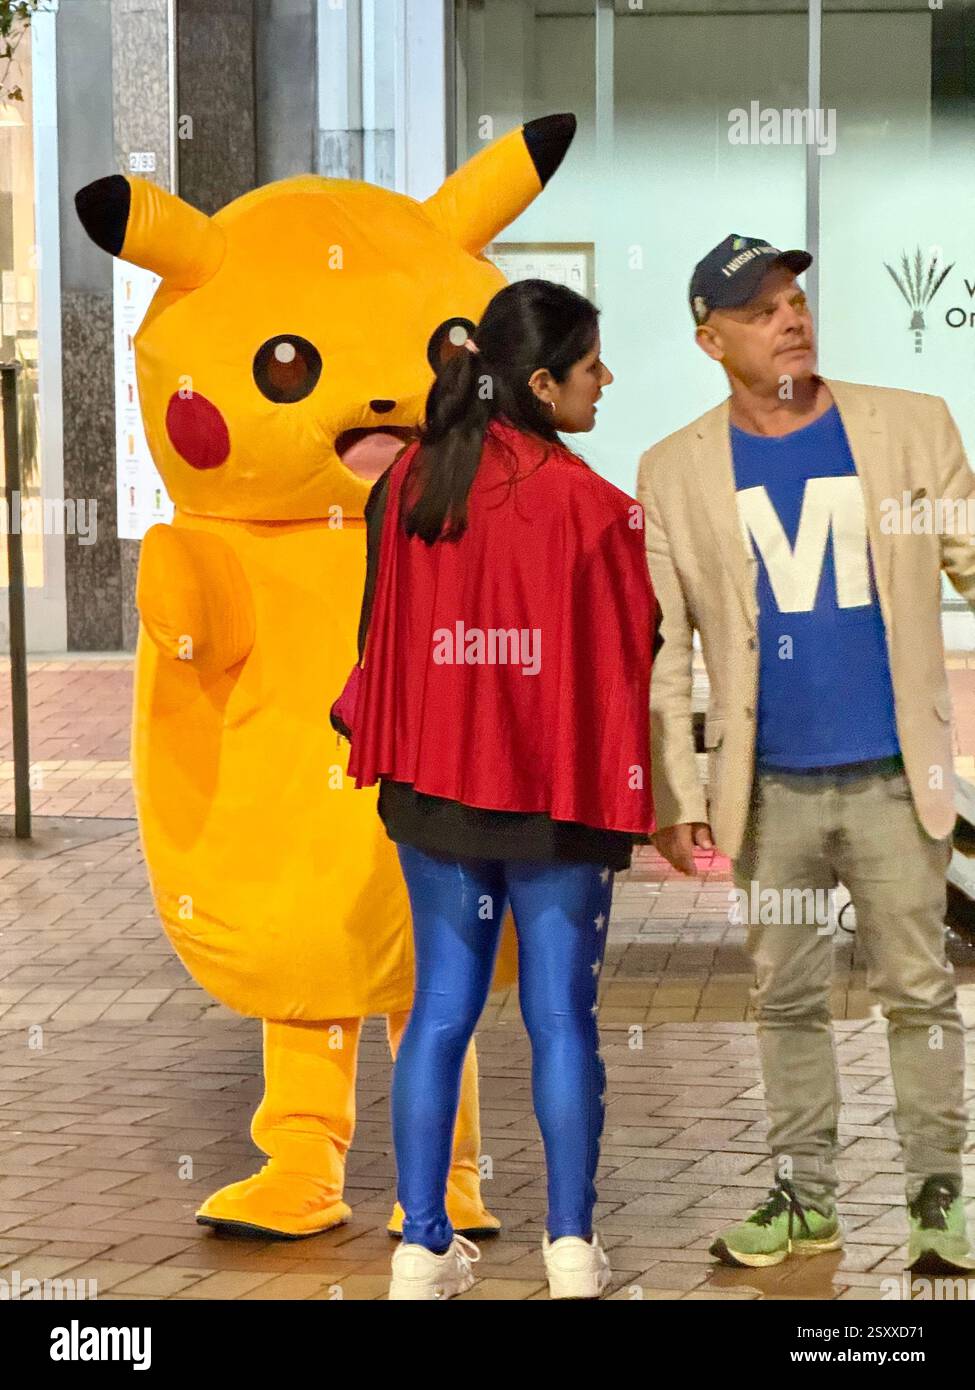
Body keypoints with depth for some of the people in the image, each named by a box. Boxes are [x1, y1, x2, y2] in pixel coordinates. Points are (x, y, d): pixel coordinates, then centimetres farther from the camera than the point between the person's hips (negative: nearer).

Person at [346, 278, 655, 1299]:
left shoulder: (407, 484, 0)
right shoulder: (587, 503, -14)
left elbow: (379, 634, 7)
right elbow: (631, 654, -9)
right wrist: (630, 792, 1)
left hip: (436, 792, 4)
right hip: (560, 795, -4)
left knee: (440, 1012, 10)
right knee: (562, 1017, 5)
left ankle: (423, 1248, 10)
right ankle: (572, 1247, 8)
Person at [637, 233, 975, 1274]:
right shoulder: (676, 472, 2)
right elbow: (658, 651, 2)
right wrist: (670, 800, -3)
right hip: (771, 788, 1)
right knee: (785, 999, 10)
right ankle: (804, 1198, 21)